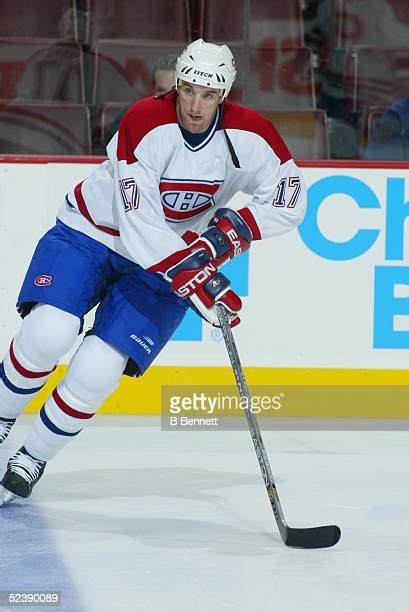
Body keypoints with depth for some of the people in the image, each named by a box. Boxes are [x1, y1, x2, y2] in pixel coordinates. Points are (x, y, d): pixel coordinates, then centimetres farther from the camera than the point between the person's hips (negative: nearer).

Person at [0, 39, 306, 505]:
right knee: (47, 334, -25)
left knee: (96, 372, -15)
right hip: (90, 234, -2)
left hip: (164, 267, 2)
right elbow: (140, 227, -31)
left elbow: (289, 199, -3)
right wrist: (195, 281, -38)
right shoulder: (145, 123, -26)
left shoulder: (247, 135, -14)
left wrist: (235, 229, -18)